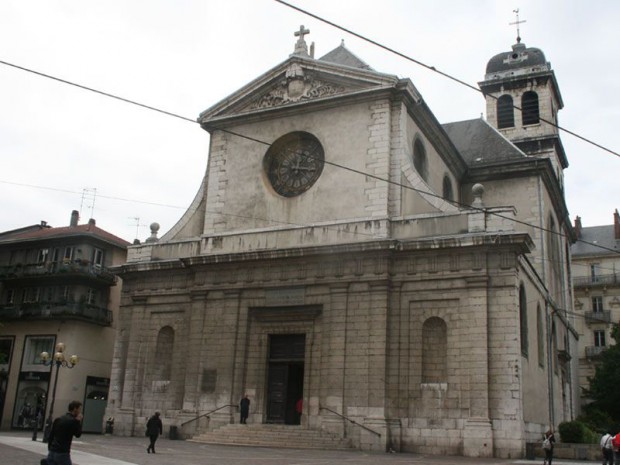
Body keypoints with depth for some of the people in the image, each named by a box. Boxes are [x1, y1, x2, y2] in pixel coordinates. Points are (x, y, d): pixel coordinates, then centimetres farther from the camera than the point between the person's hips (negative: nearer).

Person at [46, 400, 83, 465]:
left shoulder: (58, 419, 13)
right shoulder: (73, 421, -10)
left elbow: (50, 436, 14)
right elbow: (78, 434, 1)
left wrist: (50, 449, 19)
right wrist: (79, 421, 6)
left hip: (52, 452, 7)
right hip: (62, 453, -7)